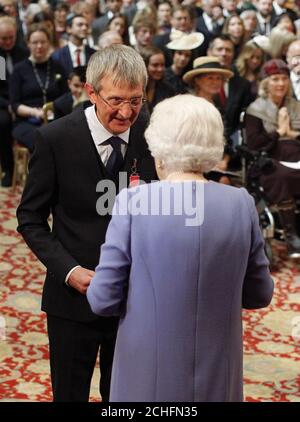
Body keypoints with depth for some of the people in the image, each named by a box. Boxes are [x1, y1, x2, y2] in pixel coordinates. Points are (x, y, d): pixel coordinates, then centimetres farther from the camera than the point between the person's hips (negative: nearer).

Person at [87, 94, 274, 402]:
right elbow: (260, 294, 3)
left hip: (148, 375, -2)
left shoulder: (133, 202, -15)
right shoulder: (242, 204, -8)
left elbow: (103, 299, -12)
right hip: (217, 376, 2)